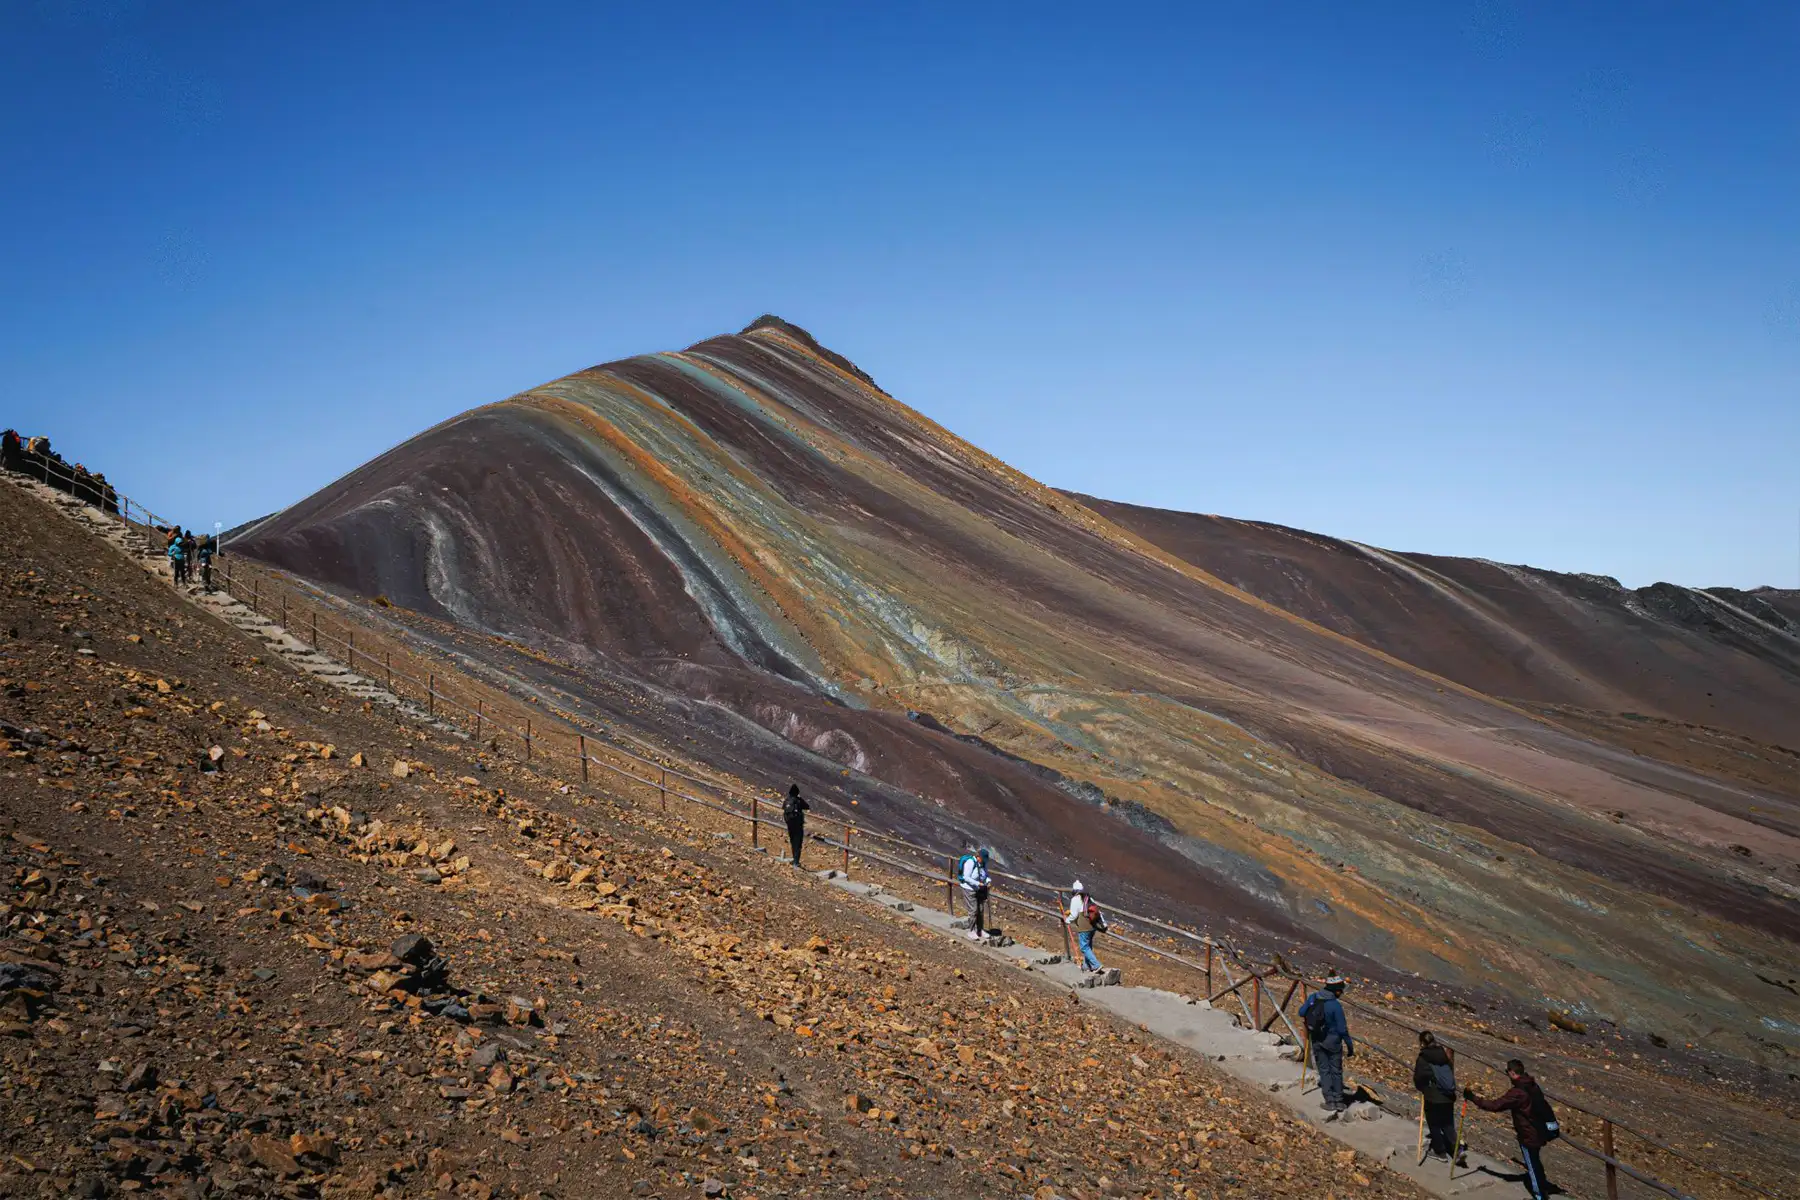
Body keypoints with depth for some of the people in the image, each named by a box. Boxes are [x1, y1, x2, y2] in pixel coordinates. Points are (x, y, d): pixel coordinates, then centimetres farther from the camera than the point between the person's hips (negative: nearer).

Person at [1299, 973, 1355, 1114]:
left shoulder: (1313, 997, -8)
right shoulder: (1336, 1005, -22)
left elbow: (1301, 1013, 8)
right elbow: (1342, 1029, -18)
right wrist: (1350, 1047, -7)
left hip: (1316, 1041, 4)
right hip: (1333, 1042, -4)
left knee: (1324, 1070, 12)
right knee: (1336, 1071, 12)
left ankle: (1329, 1101, 10)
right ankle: (1339, 1101, 17)